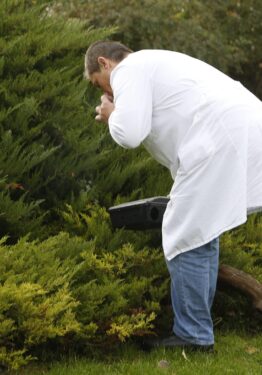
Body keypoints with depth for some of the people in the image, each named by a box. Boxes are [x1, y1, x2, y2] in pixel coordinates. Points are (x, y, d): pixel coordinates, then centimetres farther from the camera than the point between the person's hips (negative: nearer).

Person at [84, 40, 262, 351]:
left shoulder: (128, 70, 0)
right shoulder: (154, 63, 31)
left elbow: (129, 134, -12)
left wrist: (112, 115, 10)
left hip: (221, 143, -10)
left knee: (186, 238, -2)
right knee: (202, 232, 20)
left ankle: (193, 336, 3)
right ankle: (197, 326, 27)